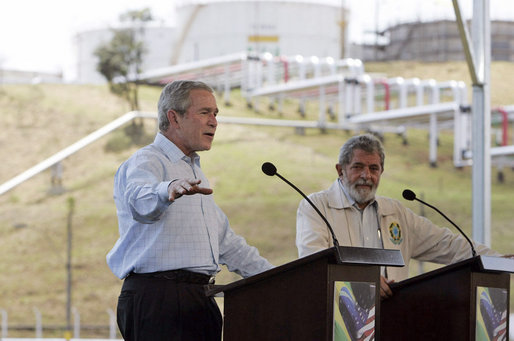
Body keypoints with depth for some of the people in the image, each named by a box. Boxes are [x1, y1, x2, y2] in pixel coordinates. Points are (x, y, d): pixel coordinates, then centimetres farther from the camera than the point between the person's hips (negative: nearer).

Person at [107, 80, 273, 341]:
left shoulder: (193, 172, 27)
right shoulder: (147, 161, -3)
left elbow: (225, 241, 32)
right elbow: (139, 198, -28)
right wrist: (168, 191, -51)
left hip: (199, 297, 9)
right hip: (156, 297, -8)